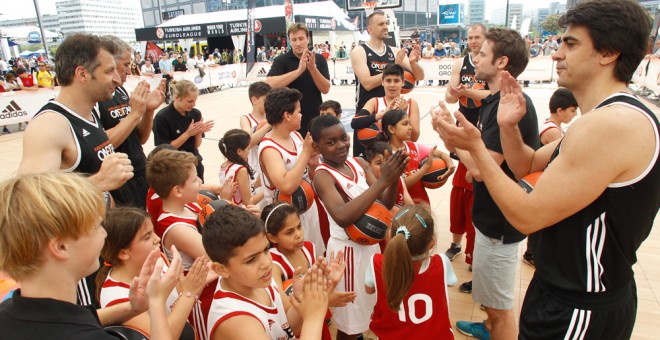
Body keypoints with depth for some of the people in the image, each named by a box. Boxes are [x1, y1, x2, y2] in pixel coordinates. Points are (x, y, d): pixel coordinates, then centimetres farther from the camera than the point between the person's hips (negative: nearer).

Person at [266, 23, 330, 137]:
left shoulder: (319, 59, 2)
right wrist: (299, 70, -29)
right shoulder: (281, 60, -6)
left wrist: (312, 68, -21)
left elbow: (325, 89, -5)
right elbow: (270, 84, -23)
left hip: (315, 120, 3)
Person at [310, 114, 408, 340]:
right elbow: (343, 217, -37)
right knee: (350, 318, 10)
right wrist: (382, 181, -38)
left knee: (367, 303, 25)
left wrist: (394, 179, -25)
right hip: (347, 249, -7)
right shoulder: (322, 175, -20)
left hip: (371, 243, 7)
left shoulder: (359, 163, -1)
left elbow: (386, 203, -4)